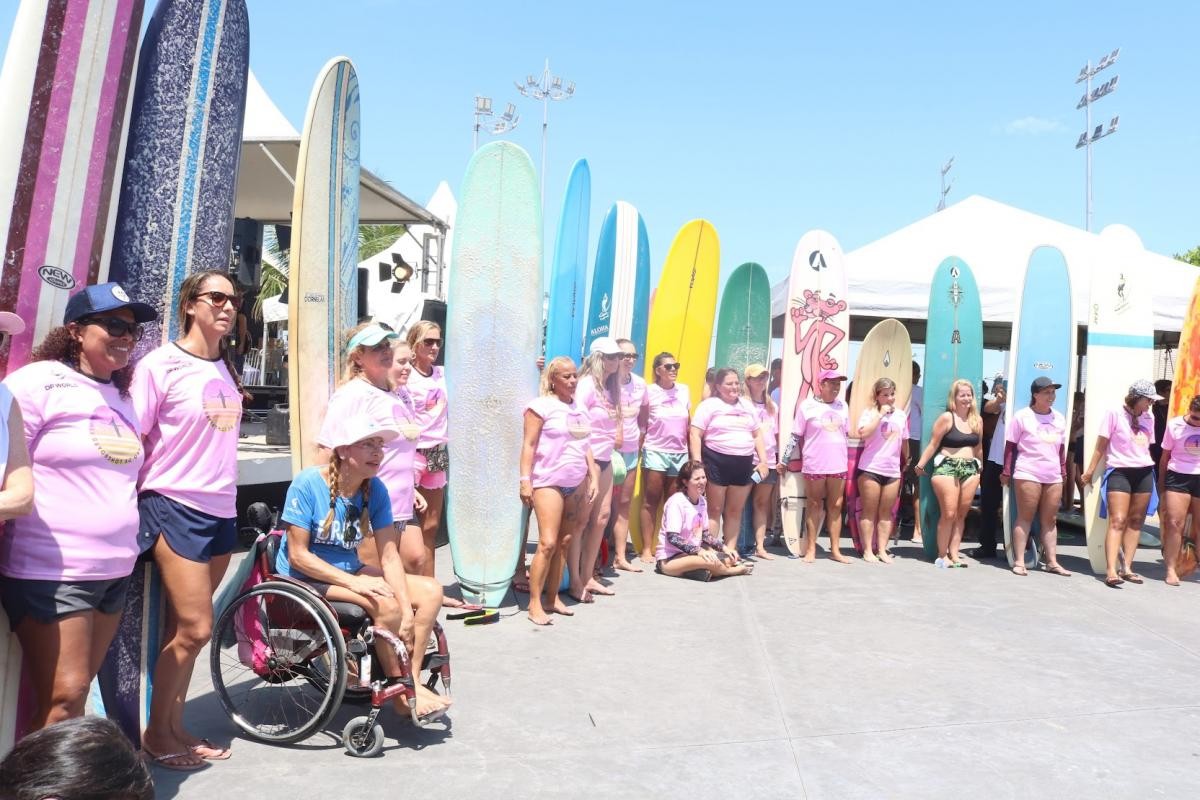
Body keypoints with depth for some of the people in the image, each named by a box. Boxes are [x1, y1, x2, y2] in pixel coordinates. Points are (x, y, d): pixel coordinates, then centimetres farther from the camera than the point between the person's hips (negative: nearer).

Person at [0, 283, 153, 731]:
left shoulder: (122, 397, 15)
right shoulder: (38, 382, -8)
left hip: (114, 571, 7)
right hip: (51, 573, -7)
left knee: (76, 692, 14)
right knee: (63, 698, -7)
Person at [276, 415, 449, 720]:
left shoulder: (375, 489, -4)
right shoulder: (307, 484, -19)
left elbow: (389, 556, -6)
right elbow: (298, 555, -19)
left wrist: (407, 614, -17)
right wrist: (354, 582, -28)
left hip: (349, 571, 6)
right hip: (305, 578, -6)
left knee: (431, 591, -10)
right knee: (384, 602, -29)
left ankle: (411, 680, -12)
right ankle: (403, 694, -12)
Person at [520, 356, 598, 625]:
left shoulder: (580, 409, 15)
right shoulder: (541, 406, -5)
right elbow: (529, 445, -8)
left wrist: (594, 477, 13)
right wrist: (525, 480, -14)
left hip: (577, 484, 7)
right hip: (548, 483, -6)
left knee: (564, 543, 7)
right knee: (548, 544, -11)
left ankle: (552, 597, 17)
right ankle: (534, 604, -3)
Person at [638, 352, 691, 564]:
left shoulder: (684, 390, 9)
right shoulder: (649, 391, -4)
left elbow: (689, 423, 15)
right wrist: (639, 448, -7)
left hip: (680, 453, 4)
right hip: (655, 451, -4)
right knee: (651, 503, 0)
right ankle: (647, 549, 3)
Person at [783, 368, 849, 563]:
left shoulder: (842, 406, 9)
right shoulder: (807, 406, -5)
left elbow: (846, 435, 18)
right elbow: (796, 436, -2)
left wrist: (845, 459, 18)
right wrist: (784, 460, -3)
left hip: (838, 465, 4)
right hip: (814, 465, -4)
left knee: (836, 506, 7)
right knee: (814, 506, 5)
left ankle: (835, 549, 14)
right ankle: (811, 549, 11)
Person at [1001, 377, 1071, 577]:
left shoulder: (1059, 418, 13)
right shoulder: (1022, 416, -2)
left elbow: (1061, 448, 19)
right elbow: (1010, 446, -3)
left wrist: (1063, 473, 17)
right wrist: (1006, 472, -6)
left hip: (1053, 476, 5)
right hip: (1027, 474, -5)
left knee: (1050, 520, 7)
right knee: (1025, 517, -3)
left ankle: (1052, 561, 12)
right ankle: (1019, 561, 0)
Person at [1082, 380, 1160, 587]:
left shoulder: (1149, 418, 14)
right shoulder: (1114, 414, -3)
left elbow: (1148, 446, 18)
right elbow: (1101, 444, -2)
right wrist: (1090, 470, -1)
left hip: (1144, 473, 6)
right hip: (1119, 471, -6)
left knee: (1136, 521, 5)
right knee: (1117, 521, -13)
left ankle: (1126, 567, 11)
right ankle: (1111, 570, -18)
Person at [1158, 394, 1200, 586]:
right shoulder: (1174, 425, -2)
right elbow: (1165, 456, 6)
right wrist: (1161, 485, 9)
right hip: (1177, 477, -1)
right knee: (1174, 523, -7)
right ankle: (1171, 569, -4)